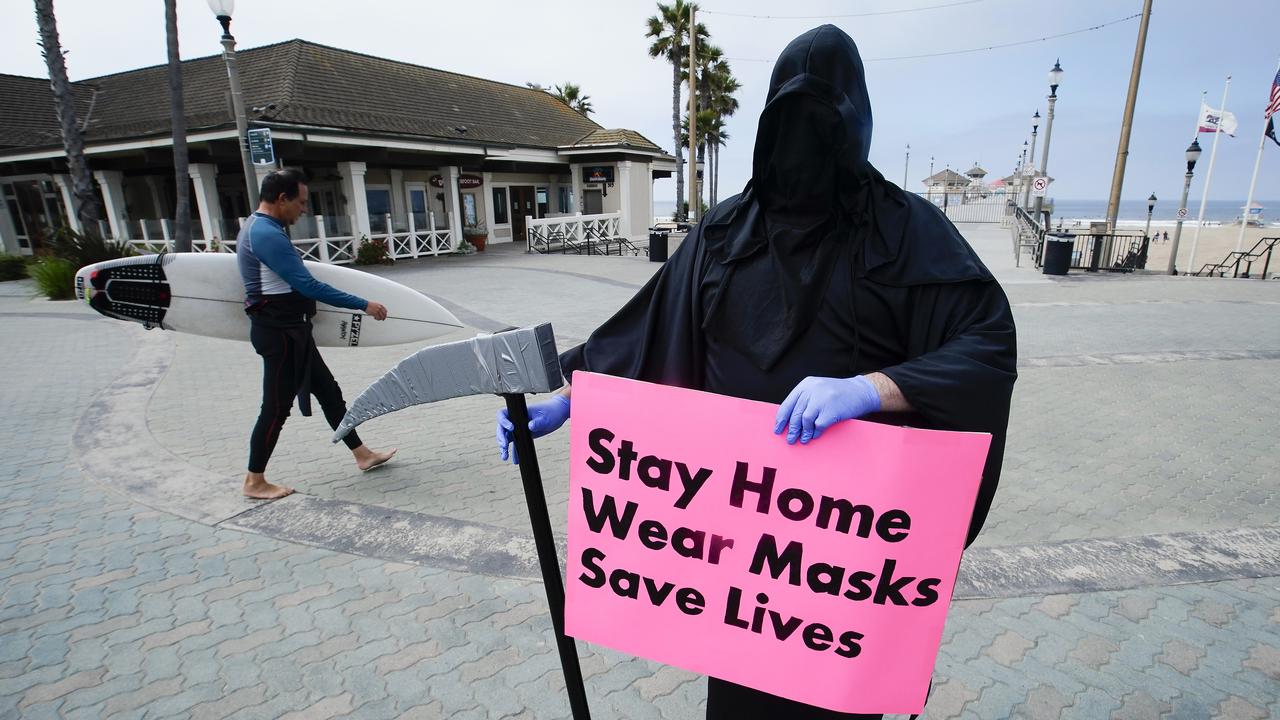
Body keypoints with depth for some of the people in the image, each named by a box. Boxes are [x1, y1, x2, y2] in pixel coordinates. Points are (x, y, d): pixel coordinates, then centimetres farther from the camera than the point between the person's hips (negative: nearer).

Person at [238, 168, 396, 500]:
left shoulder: (260, 229, 13)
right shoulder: (266, 234, -20)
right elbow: (308, 285, -26)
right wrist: (363, 305, -22)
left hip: (290, 330, 10)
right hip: (279, 333, -10)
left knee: (329, 391, 14)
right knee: (277, 407, 0)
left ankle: (362, 454, 23)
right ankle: (254, 481, 15)